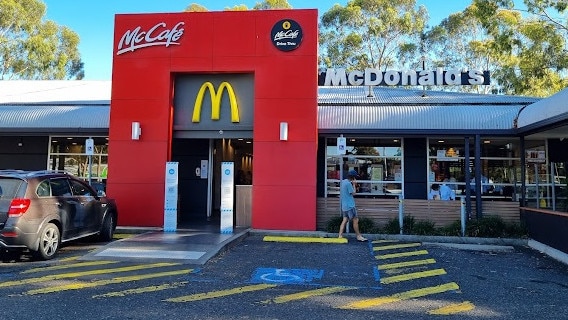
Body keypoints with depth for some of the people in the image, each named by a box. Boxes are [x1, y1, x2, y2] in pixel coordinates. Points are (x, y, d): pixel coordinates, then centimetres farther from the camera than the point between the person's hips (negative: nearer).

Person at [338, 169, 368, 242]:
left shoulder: (343, 181, 10)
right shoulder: (348, 183, -18)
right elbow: (353, 193, -11)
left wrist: (353, 184, 11)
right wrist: (354, 184, -3)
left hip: (344, 205, 9)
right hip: (350, 206, -9)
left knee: (344, 220, 9)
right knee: (355, 220, 0)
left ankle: (340, 236, 7)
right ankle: (359, 236, 8)